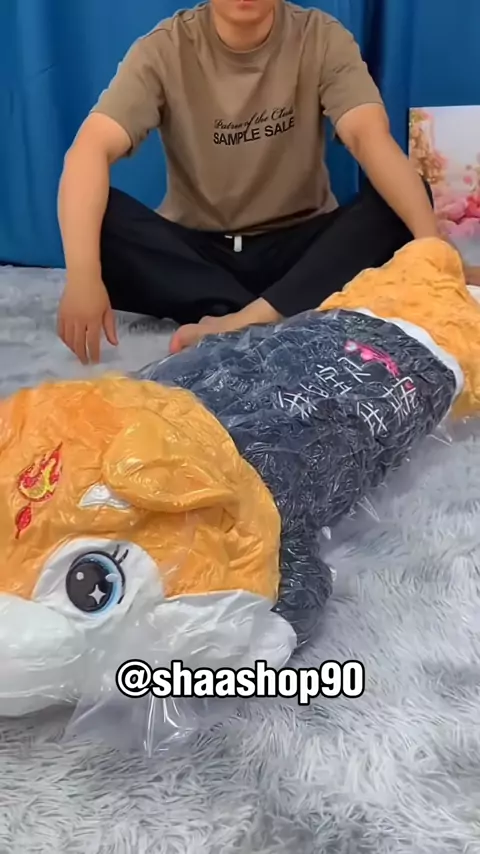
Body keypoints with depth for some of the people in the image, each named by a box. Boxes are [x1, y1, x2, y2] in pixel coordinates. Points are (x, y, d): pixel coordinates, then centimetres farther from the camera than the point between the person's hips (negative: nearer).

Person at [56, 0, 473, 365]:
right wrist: (83, 275, -41)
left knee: (401, 206, -26)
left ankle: (242, 322, -35)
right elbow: (91, 148, -23)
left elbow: (371, 137, -24)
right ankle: (269, 320, -31)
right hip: (195, 249, 0)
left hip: (300, 244, 1)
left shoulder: (321, 39, -7)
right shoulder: (165, 49, -10)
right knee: (97, 217, -28)